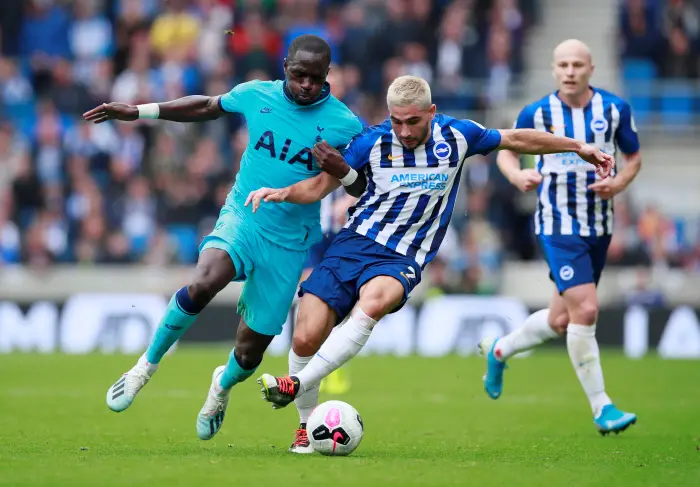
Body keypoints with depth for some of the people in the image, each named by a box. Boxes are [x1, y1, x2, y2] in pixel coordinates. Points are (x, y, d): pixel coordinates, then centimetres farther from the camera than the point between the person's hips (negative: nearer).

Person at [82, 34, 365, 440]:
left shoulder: (343, 124, -10)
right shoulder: (256, 95, -4)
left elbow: (362, 190, -3)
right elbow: (206, 107, 15)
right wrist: (137, 112, 16)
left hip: (288, 245, 0)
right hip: (242, 219, 0)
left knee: (252, 348, 4)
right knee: (204, 282, -33)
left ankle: (223, 386, 42)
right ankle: (148, 365, -12)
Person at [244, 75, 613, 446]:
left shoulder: (456, 136, 1)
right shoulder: (372, 142, -2)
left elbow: (517, 140, 15)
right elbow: (318, 186, 3)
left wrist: (578, 147, 20)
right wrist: (281, 193, -17)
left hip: (402, 258, -1)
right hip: (355, 241, 1)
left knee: (374, 301, -37)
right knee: (305, 342, -12)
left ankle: (297, 386, -34)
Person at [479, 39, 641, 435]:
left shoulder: (615, 109, -2)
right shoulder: (537, 114, -7)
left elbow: (634, 156, 10)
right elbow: (507, 151, 7)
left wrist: (619, 183, -11)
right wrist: (517, 174, -16)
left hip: (600, 226, 4)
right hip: (558, 226, -4)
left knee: (561, 321, 13)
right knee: (585, 310, -18)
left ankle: (499, 351, 40)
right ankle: (601, 407, -9)